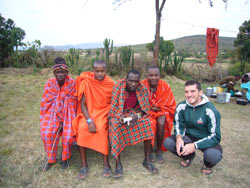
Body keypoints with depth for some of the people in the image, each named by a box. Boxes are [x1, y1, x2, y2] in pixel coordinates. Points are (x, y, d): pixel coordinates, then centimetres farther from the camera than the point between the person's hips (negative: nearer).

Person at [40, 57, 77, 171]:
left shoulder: (72, 83, -10)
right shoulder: (50, 84, -6)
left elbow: (73, 103, -5)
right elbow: (45, 103, -2)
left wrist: (63, 119, -9)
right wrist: (58, 119, -8)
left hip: (68, 112, -1)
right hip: (53, 112, 1)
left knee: (69, 135, -19)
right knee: (47, 133, -19)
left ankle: (65, 157, 11)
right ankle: (51, 159, 7)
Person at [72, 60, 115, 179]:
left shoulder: (111, 84, -6)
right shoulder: (86, 82, -9)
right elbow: (82, 103, -10)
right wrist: (89, 121, -22)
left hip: (104, 112, 0)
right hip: (88, 112, 1)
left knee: (102, 127, -30)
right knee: (82, 128, -27)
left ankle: (106, 163, -16)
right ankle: (84, 164, -12)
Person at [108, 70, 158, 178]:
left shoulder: (142, 89, -8)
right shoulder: (118, 86, -15)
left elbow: (145, 109, -4)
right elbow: (113, 109, -12)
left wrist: (137, 116, -24)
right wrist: (121, 118, -30)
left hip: (135, 115, 2)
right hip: (119, 116, -2)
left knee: (147, 122, -24)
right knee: (115, 126, -33)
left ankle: (147, 160, -13)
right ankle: (118, 164, -23)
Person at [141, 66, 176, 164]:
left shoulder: (165, 87, -12)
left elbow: (170, 106, -3)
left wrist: (158, 108, -14)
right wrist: (150, 108, -19)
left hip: (161, 112, 1)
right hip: (146, 112, 0)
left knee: (161, 122, -30)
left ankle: (159, 150, -7)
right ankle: (149, 150, -7)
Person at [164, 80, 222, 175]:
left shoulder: (210, 110, -23)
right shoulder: (181, 106, -11)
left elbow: (215, 136, -22)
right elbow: (178, 125, -1)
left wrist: (195, 145, -35)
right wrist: (179, 137, -25)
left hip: (206, 140, -3)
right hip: (189, 136, 4)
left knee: (213, 155, -35)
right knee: (168, 142, -20)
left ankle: (208, 164, 7)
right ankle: (188, 156, 13)